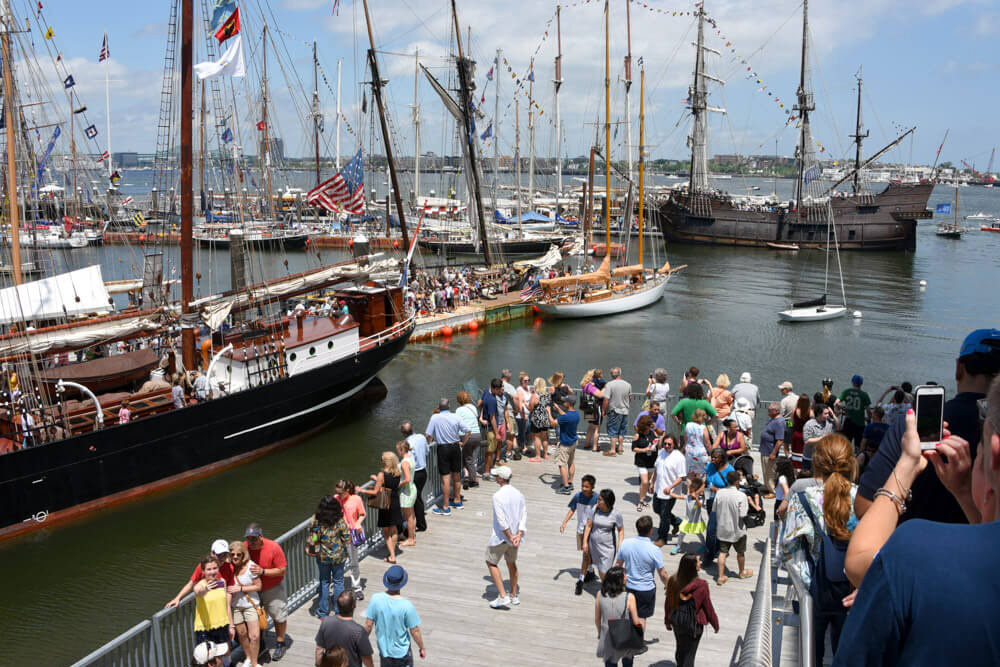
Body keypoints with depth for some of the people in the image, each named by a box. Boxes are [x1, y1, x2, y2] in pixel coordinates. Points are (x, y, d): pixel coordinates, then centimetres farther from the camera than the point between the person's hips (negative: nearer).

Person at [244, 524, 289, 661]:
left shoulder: (274, 548, -25)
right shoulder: (245, 547, -15)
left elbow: (282, 570, -20)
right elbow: (238, 566, 2)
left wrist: (263, 571, -31)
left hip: (273, 589, -3)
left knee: (279, 617, 9)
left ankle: (281, 644, 30)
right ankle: (260, 645, 34)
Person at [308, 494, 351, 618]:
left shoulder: (316, 520, -16)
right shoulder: (340, 522, -18)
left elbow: (312, 539, -11)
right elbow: (347, 540, -12)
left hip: (322, 556, 1)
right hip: (339, 556, -1)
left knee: (324, 581, 16)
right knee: (338, 581, 15)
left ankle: (323, 611, 24)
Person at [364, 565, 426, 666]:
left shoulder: (376, 599, -19)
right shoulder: (406, 606, -26)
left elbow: (368, 625, -9)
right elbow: (414, 631, -15)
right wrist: (422, 648, 2)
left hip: (383, 651, 3)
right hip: (402, 652, -3)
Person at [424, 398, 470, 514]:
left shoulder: (435, 417, -9)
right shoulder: (456, 417, -2)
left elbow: (428, 435, -10)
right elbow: (467, 431, -3)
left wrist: (428, 443, 8)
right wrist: (463, 442, 11)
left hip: (443, 449, -3)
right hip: (455, 447, 3)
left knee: (445, 478, -2)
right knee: (456, 476, 17)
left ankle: (445, 507, 2)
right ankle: (457, 501, 31)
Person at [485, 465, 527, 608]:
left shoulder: (498, 496, -19)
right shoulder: (519, 494, 2)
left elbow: (501, 520, -23)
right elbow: (524, 515, -2)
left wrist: (510, 537, -16)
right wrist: (518, 535, -7)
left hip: (500, 537, -7)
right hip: (515, 535, 7)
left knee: (491, 563, 9)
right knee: (511, 563, 21)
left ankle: (503, 596, 2)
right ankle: (514, 596, 31)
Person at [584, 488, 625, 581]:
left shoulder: (616, 514, -12)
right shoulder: (595, 509, -7)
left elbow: (621, 530, -1)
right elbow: (588, 526, 0)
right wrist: (585, 542, -1)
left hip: (608, 548, -3)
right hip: (594, 545, 3)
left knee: (604, 573, -6)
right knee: (600, 571, 16)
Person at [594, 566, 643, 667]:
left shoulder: (600, 595, -15)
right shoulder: (629, 597, -23)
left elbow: (597, 619, -3)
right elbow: (636, 622, -16)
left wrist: (599, 632, 16)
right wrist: (642, 621, 7)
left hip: (607, 639, 2)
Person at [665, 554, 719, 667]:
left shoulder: (673, 581, -13)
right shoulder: (701, 585, -25)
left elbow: (668, 603, -1)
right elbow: (708, 607, -13)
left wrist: (667, 621, 15)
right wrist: (715, 625, 4)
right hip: (694, 625, -4)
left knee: (680, 649, 26)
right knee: (690, 653, 11)